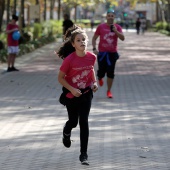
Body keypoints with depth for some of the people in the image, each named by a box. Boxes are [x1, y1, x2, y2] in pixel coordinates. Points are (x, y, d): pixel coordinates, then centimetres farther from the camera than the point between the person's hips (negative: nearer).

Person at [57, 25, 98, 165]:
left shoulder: (92, 57, -11)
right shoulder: (69, 60, -23)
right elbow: (60, 78, -15)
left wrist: (94, 82, -1)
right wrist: (72, 89, -24)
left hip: (86, 93, 2)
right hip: (71, 94, -2)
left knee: (84, 122, -5)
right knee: (73, 121, 15)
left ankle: (84, 154, 1)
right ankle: (66, 133, 54)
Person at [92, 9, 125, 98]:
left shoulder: (117, 27, 0)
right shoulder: (101, 26, 0)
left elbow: (122, 38, -12)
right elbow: (94, 38, 6)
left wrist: (116, 31, -26)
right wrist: (94, 48, -6)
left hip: (112, 53, 0)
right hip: (102, 52, 0)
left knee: (110, 73, -1)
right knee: (101, 71, 2)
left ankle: (109, 91, 11)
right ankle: (100, 78, 40)